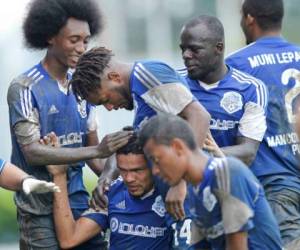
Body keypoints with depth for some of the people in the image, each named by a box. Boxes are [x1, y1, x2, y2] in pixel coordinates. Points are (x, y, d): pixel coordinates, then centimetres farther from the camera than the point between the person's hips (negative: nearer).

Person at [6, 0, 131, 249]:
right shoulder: (25, 88, -9)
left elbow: (92, 146, 13)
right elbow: (32, 152, -17)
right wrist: (97, 151, -25)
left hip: (79, 202, 5)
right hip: (41, 211, -5)